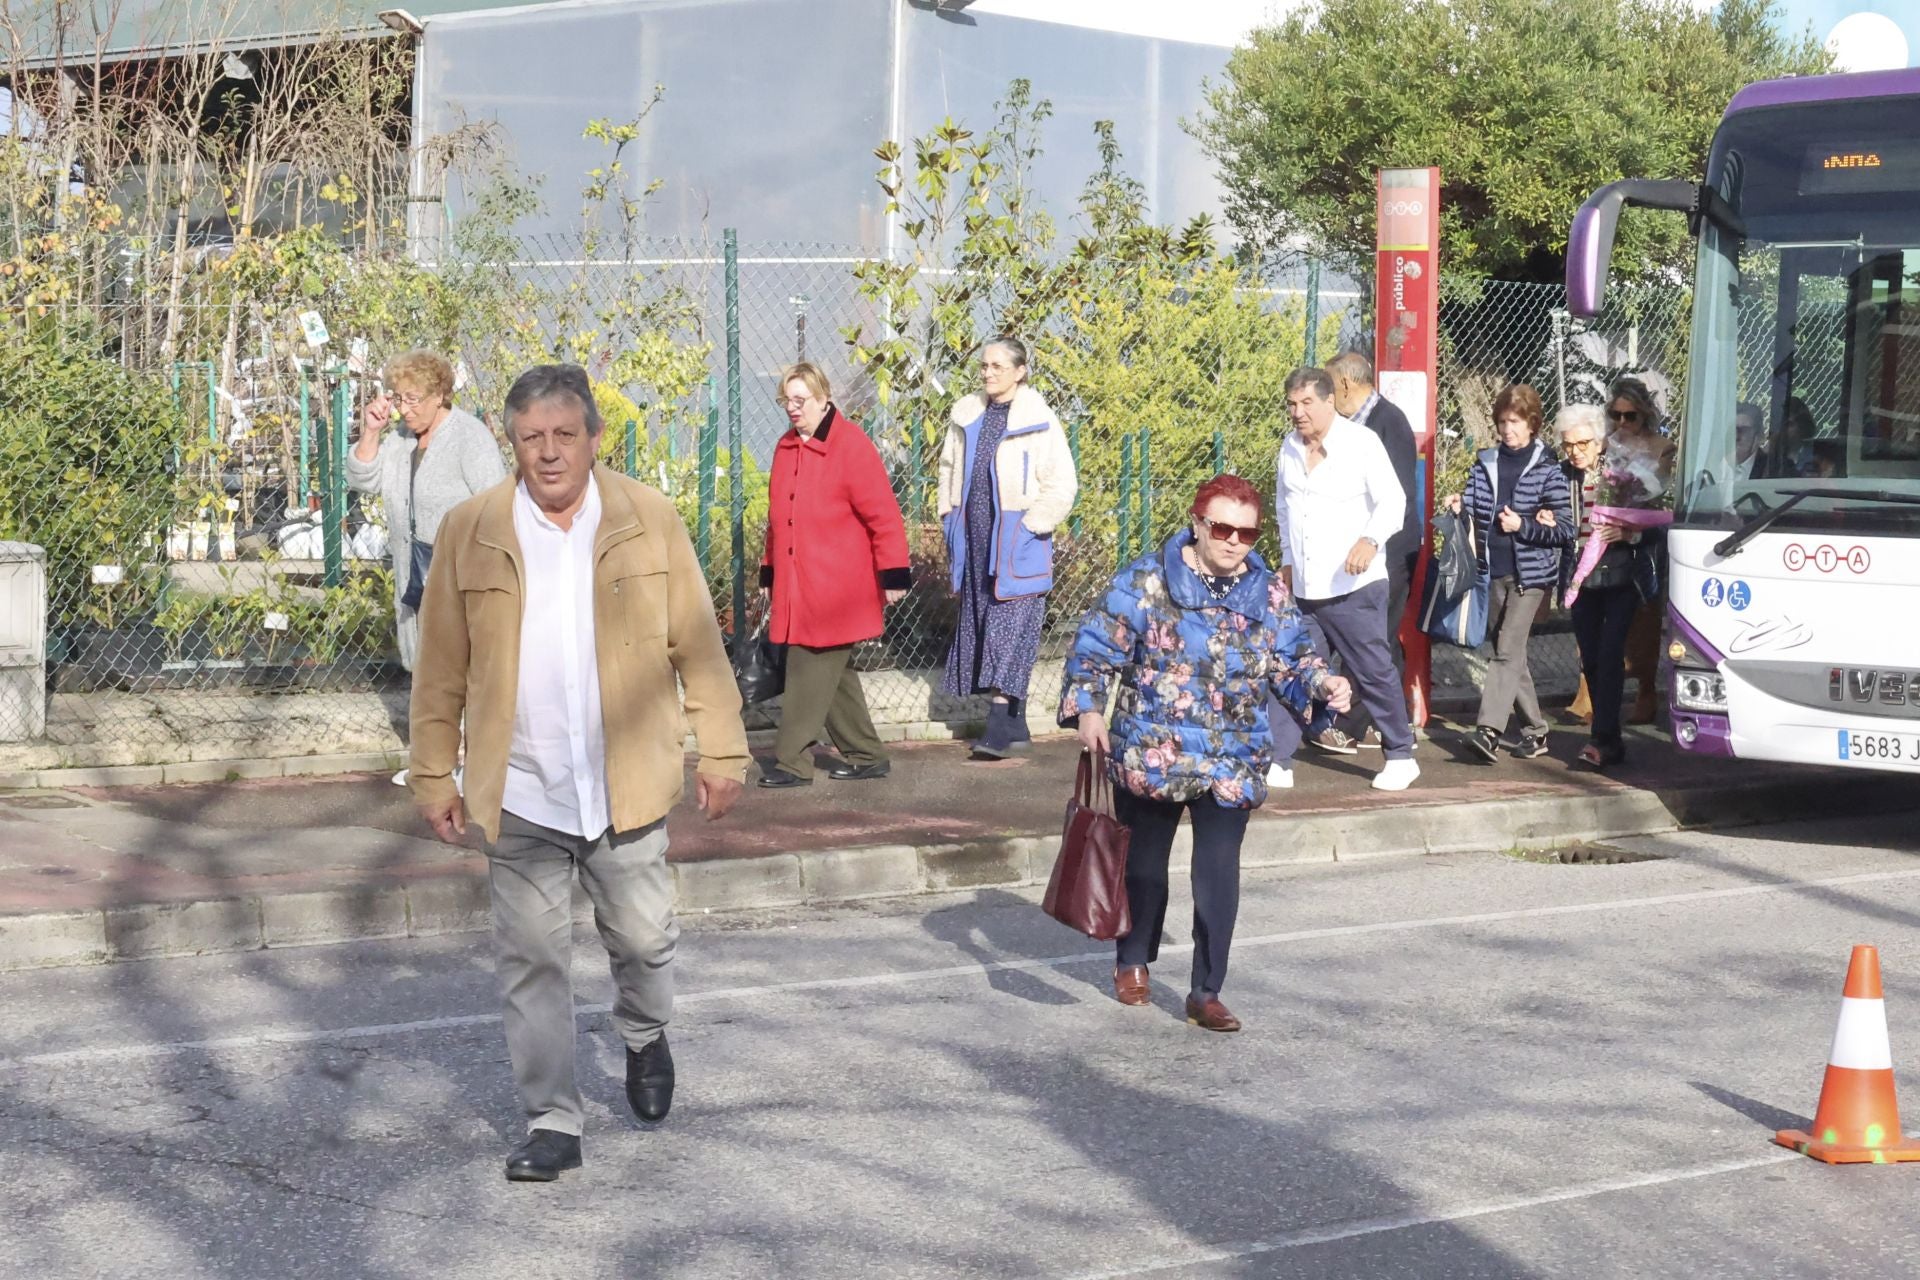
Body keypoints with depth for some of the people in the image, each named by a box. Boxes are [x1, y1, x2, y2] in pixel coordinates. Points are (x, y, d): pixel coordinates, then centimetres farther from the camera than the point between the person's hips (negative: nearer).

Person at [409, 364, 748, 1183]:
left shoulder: (649, 519, 0)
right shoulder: (469, 531, -1)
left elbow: (697, 644, 3)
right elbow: (441, 667, 4)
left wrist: (721, 750, 2)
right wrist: (433, 774, 3)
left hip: (628, 786, 0)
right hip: (519, 793, 0)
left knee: (643, 938, 12)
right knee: (530, 958, 2)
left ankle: (644, 1039, 42)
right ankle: (552, 1122, 11)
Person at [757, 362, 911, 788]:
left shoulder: (851, 446, -11)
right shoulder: (786, 448, 12)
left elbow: (883, 516, -12)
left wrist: (893, 574, -14)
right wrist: (769, 572, 20)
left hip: (836, 589, -7)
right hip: (795, 588, 7)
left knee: (810, 672, -8)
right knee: (833, 674, 12)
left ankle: (792, 761, -3)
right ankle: (865, 754, 21)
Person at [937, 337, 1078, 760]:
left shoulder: (1038, 420, -8)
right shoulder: (967, 416, 8)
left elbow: (1062, 485, -9)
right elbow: (950, 469, 21)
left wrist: (1029, 526, -11)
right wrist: (950, 516, 12)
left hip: (1018, 540, -6)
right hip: (976, 537, 6)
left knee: (1010, 623, -11)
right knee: (979, 622, 7)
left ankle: (1000, 726, -15)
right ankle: (1015, 725, 15)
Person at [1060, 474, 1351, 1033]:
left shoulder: (1270, 593, 2)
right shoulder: (1146, 581, -8)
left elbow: (1291, 661, 8)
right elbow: (1097, 646, -6)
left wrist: (1324, 683, -12)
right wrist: (1087, 708, -17)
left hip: (1230, 766, 1)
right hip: (1149, 753, -1)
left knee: (1219, 874, -7)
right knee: (1143, 863, 16)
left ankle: (1206, 993, 2)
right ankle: (1133, 961, 41)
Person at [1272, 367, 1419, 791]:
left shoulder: (1361, 442, -8)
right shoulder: (1289, 448, 11)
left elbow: (1392, 500, -14)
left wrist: (1371, 539, -31)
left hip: (1354, 585, -6)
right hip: (1301, 588, 6)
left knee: (1374, 671, -2)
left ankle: (1400, 756, 9)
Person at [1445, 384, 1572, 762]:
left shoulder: (1547, 469, -4)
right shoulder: (1485, 463, 10)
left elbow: (1565, 529, -4)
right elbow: (1474, 511, 13)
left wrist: (1524, 526, -16)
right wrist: (1458, 508, -9)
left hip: (1530, 574, -6)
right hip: (1493, 572, 6)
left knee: (1507, 652, -15)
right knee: (1510, 654, 11)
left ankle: (1488, 730, -23)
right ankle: (1535, 730, 22)